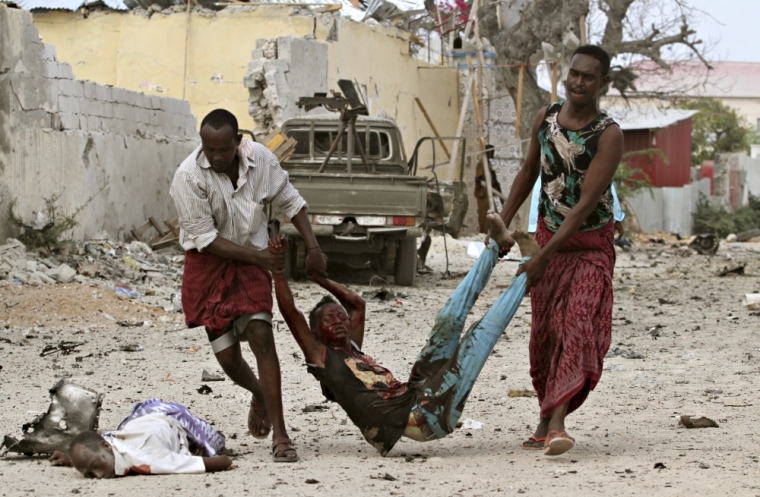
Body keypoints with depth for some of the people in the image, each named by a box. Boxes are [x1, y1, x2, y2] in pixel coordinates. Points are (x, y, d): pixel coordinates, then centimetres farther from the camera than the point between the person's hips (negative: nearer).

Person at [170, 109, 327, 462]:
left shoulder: (261, 160, -10)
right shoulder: (188, 176, -21)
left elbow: (290, 201, 6)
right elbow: (204, 238, -18)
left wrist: (313, 247, -2)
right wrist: (259, 257, -20)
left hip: (251, 259, 1)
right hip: (208, 264, -1)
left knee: (261, 335, -17)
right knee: (227, 356, 1)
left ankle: (280, 436, -16)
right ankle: (259, 395, 38)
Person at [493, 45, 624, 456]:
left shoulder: (609, 135, -19)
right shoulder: (546, 118, -1)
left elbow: (586, 204, -24)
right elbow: (529, 171, 17)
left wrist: (542, 259, -26)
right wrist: (502, 224, 12)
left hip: (590, 244, -5)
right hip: (549, 235, 5)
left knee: (580, 326, -20)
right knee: (544, 330, 6)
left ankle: (557, 424, -33)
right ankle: (546, 416, 20)